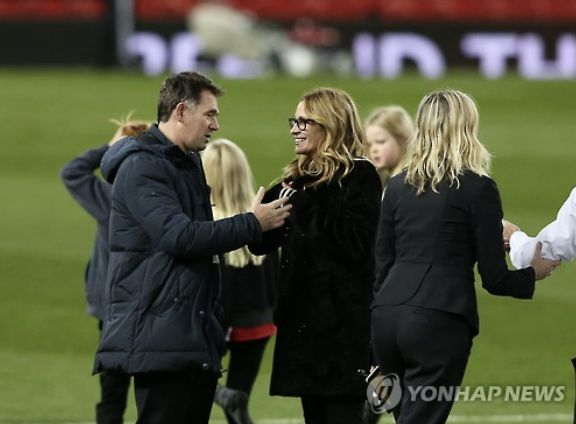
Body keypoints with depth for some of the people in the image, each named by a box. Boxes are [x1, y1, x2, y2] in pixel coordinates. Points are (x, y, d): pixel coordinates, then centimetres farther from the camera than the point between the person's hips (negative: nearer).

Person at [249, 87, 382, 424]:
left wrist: (309, 210, -16)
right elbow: (260, 244, 13)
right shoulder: (300, 178, 15)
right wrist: (277, 206, -5)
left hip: (342, 321, -8)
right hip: (302, 316, 8)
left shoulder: (359, 176, -6)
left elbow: (356, 244, -18)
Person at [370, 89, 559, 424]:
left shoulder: (398, 185, 13)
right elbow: (494, 278, 0)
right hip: (439, 321, -6)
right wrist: (533, 273, 20)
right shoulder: (478, 187, -2)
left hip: (387, 318, 6)